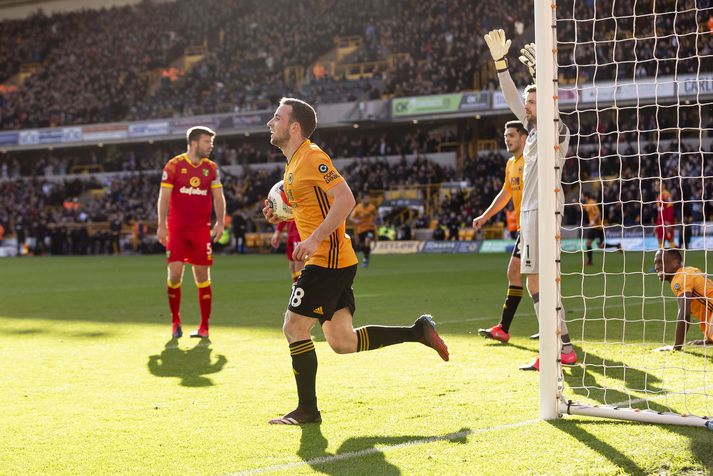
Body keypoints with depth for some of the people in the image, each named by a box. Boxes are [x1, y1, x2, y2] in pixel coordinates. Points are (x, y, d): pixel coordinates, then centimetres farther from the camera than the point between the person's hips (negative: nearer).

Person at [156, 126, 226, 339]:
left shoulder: (211, 168, 8)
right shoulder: (174, 165, -1)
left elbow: (218, 197, 8)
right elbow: (164, 196, -2)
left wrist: (220, 222, -6)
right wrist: (162, 226, -9)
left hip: (201, 230, 2)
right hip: (177, 229, -2)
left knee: (202, 277, 2)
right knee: (175, 273, -8)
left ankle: (204, 327, 7)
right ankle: (175, 322, 10)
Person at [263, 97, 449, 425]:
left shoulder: (311, 158, -12)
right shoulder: (293, 163, 18)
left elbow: (345, 199, -22)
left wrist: (315, 239, -26)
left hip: (329, 259, -10)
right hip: (328, 260, 10)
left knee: (294, 328, -7)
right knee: (342, 342, 9)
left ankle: (307, 409, 2)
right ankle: (419, 331, 14)